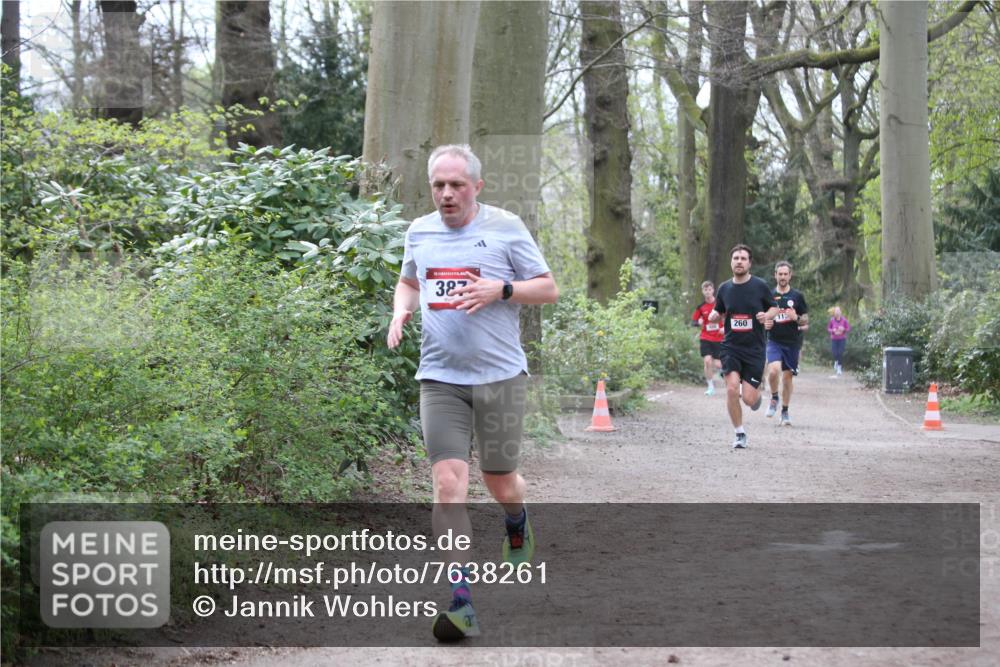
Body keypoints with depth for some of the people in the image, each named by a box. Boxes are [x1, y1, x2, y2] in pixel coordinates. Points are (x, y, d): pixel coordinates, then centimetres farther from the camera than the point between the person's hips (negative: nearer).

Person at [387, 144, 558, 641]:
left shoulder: (505, 227, -2)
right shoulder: (419, 232, 9)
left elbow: (549, 289, 1)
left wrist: (499, 289, -16)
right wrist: (400, 312, 6)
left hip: (500, 376, -2)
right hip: (440, 377, 2)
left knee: (500, 484, 9)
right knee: (448, 484, -12)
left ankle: (517, 524, 47)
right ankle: (461, 603, -14)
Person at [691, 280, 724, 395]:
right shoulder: (701, 307, 0)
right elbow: (693, 321, 4)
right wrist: (698, 322, -19)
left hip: (718, 338, -1)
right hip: (705, 338, 1)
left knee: (717, 364, -3)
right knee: (707, 360, -14)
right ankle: (711, 387, 0)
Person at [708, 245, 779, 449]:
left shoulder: (760, 286, -3)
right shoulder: (724, 288, 3)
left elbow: (774, 308, 8)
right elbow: (719, 312, 16)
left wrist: (767, 315, -14)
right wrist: (713, 316, -7)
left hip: (754, 348, -1)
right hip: (731, 347, 2)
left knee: (749, 399, -6)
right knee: (732, 389, -18)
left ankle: (756, 392, 34)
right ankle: (740, 434, 1)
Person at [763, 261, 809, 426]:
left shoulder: (797, 296, 4)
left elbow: (806, 322, 6)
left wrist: (796, 318, -15)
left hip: (792, 342, 1)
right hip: (774, 341, -1)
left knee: (787, 376, 5)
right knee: (773, 370, -24)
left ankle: (785, 412, 19)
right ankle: (774, 399, 3)